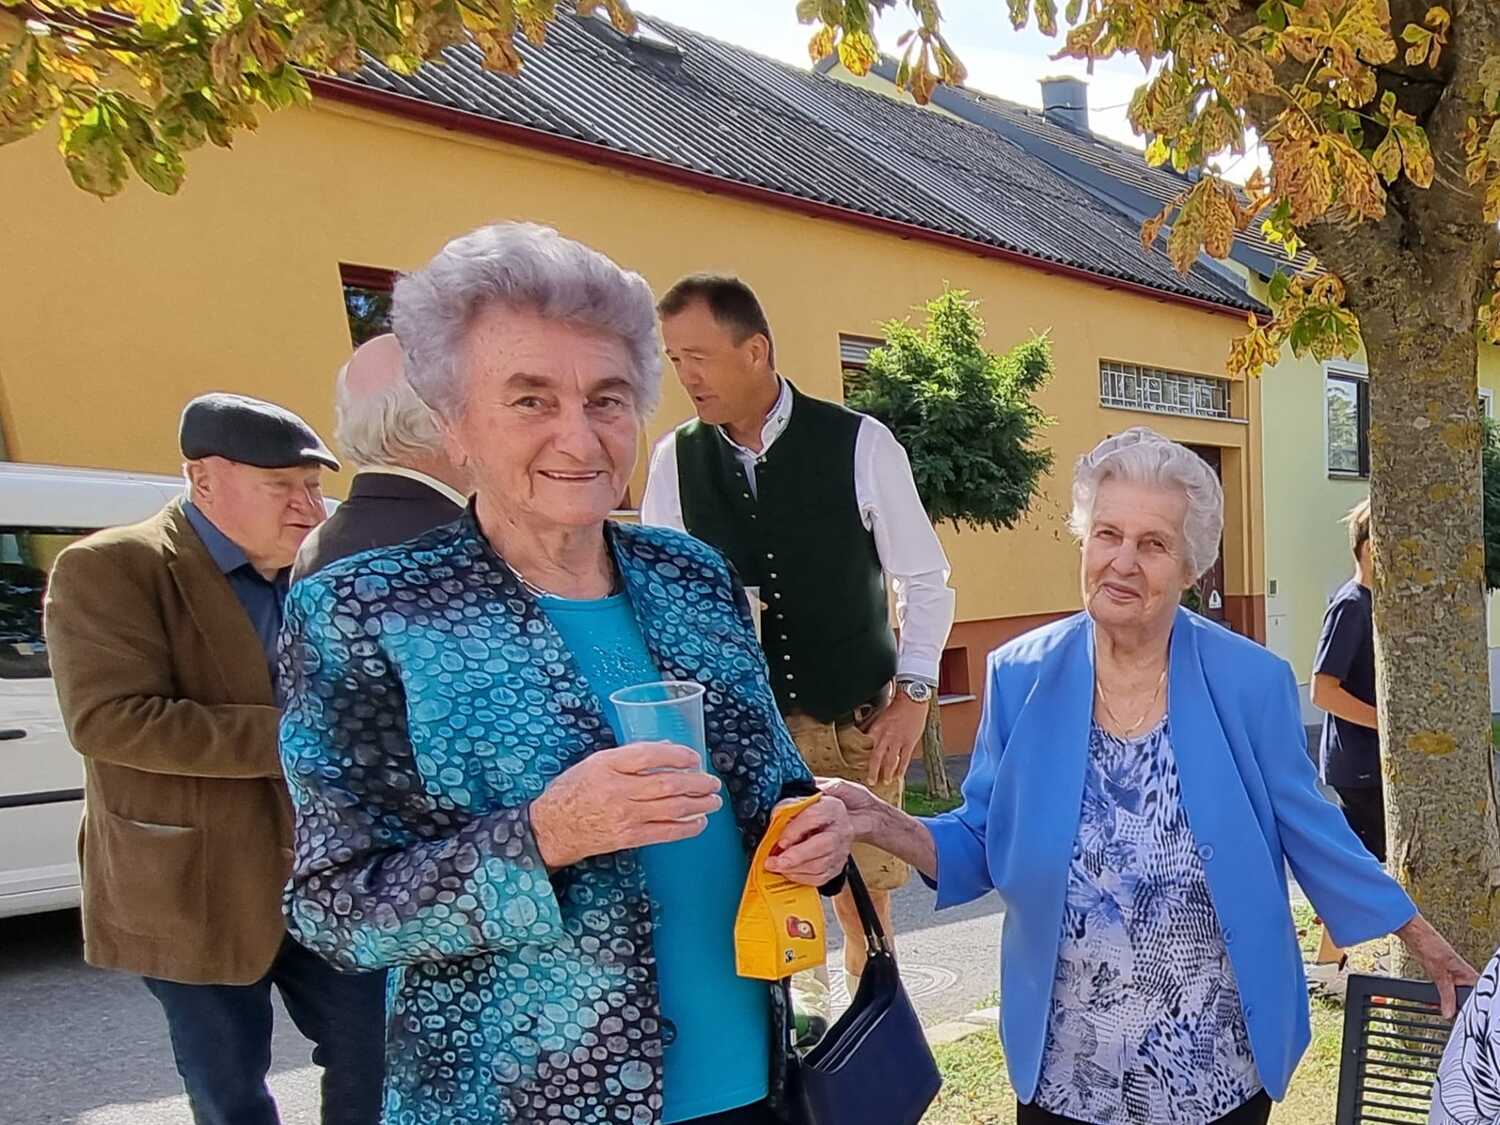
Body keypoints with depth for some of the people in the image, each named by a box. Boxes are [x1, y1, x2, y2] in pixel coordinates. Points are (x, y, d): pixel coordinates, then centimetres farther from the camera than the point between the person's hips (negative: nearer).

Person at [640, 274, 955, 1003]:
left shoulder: (860, 444, -7)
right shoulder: (675, 459, -1)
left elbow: (925, 579, -1)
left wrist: (913, 695, -5)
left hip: (857, 722, -1)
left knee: (865, 902, 9)